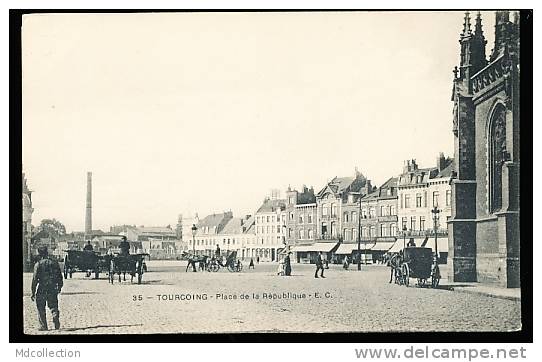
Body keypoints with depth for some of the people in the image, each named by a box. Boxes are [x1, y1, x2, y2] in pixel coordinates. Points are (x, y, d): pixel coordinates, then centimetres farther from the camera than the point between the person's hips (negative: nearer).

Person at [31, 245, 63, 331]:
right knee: (53, 306, 12)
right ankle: (56, 317, -16)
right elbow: (60, 277, 8)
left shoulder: (38, 264, -7)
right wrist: (59, 287, 22)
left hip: (41, 290, -3)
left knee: (41, 309, 9)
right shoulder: (54, 263, 4)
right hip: (53, 289, 3)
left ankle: (43, 326, 10)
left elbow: (35, 279, -9)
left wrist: (33, 292, -5)